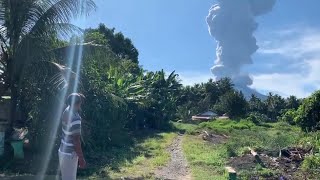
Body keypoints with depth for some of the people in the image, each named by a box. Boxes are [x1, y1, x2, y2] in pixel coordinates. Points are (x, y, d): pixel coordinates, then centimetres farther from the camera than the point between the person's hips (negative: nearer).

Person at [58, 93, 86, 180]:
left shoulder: (66, 111, -1)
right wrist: (81, 158, -17)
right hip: (69, 154, -9)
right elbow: (76, 141, -24)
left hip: (63, 151, 9)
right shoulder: (75, 119, -27)